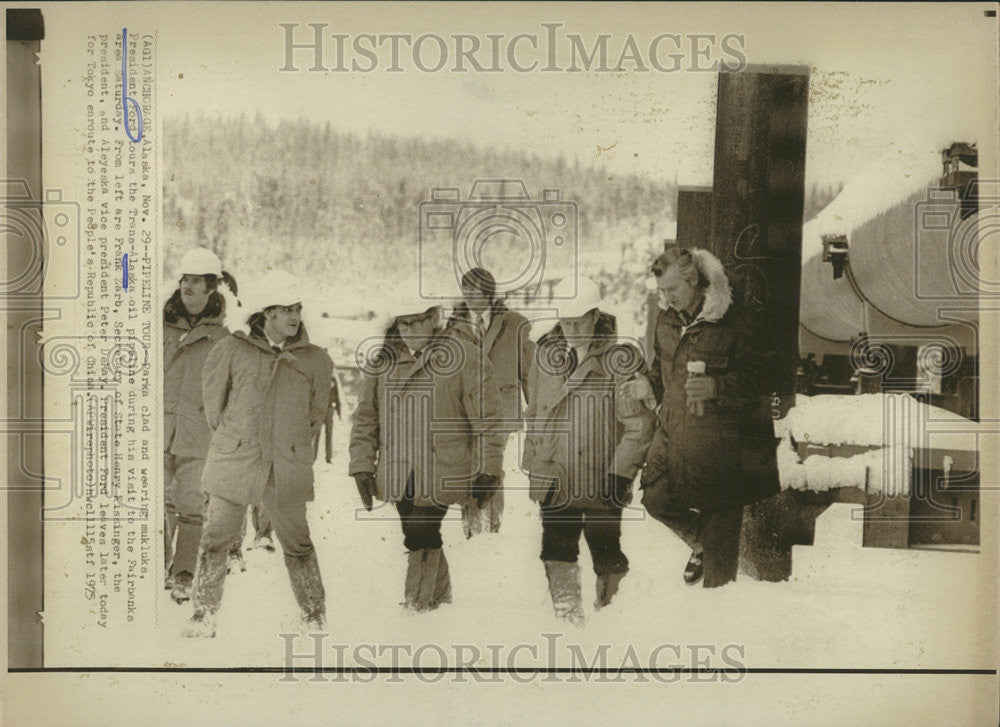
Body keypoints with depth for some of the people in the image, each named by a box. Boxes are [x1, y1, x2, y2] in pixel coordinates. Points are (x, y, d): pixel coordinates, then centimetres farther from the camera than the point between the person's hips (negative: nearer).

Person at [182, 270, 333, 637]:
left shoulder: (316, 360, 5)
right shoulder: (231, 350, 0)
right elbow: (214, 401, 13)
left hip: (288, 469, 1)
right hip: (234, 462, 0)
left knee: (297, 544, 6)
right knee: (216, 538, 3)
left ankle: (316, 618, 18)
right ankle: (204, 614, 17)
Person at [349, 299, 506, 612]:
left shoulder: (466, 358, -4)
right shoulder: (382, 361, 9)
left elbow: (486, 419, -2)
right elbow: (365, 418, 15)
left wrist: (487, 469, -5)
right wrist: (362, 465, 8)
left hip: (442, 469, -5)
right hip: (398, 472, 5)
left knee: (422, 534, -11)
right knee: (416, 536, 12)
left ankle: (419, 604, 4)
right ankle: (440, 594, 32)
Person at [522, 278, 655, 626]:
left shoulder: (621, 359, -9)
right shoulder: (546, 354, 7)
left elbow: (639, 423, -9)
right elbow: (534, 414, 16)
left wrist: (620, 473, -13)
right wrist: (532, 463, 15)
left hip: (603, 482, -3)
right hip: (555, 478, 4)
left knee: (607, 557, 10)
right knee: (557, 555, 3)